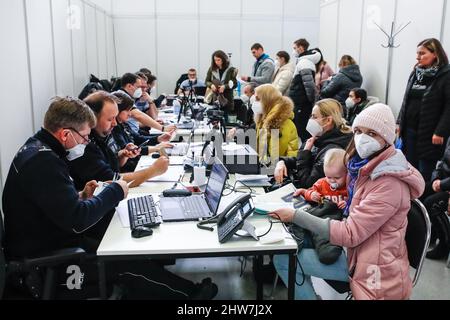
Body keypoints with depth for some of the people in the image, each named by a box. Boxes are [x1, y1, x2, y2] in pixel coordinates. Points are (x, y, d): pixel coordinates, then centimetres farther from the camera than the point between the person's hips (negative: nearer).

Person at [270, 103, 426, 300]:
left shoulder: (389, 184, -25)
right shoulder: (367, 167, 3)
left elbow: (349, 233, -25)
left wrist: (296, 216, -24)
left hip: (376, 273, -8)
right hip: (357, 254, 9)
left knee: (283, 260, -8)